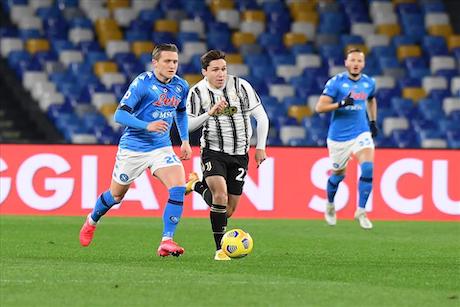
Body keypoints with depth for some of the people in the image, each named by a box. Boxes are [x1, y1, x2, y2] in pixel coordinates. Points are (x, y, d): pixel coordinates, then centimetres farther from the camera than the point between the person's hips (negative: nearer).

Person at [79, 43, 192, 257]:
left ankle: (167, 241, -20)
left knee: (179, 186, -21)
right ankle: (92, 221, 44)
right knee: (116, 194, 12)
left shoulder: (181, 86, 1)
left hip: (161, 147, 4)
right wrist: (147, 126, -33)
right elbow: (120, 114, -20)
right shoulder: (142, 83, -16)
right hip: (133, 148, -4)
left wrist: (185, 140, 13)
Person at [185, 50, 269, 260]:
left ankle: (197, 185, 34)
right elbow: (187, 125, -8)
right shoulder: (197, 92, -5)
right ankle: (220, 249, -15)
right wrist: (210, 112, -24)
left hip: (239, 154, 2)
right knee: (221, 195, -26)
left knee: (228, 211, 5)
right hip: (213, 150, -2)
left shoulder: (240, 86, -8)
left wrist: (260, 147, -2)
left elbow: (261, 117, -1)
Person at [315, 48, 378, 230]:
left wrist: (373, 121, 20)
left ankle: (361, 211, -13)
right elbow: (320, 107, -13)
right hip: (339, 136, -2)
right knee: (339, 174, 9)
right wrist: (341, 104, -26)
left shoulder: (369, 83, 5)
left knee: (368, 167, -20)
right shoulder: (336, 82, -9)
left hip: (361, 133, 2)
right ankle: (330, 205, 40)